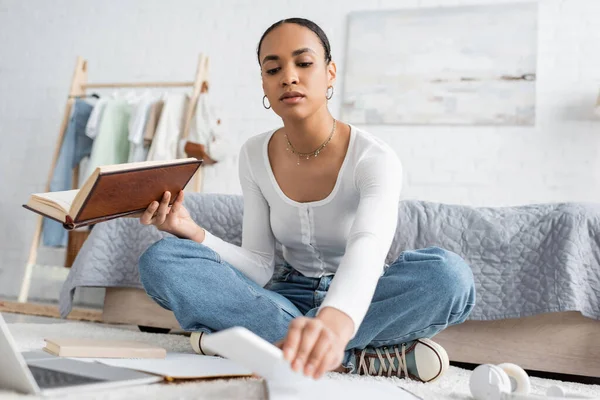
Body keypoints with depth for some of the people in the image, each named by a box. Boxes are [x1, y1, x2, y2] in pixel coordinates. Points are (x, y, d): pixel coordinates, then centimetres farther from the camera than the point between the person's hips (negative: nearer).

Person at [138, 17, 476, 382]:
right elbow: (259, 268, -4)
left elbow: (369, 246, -38)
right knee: (161, 260, -19)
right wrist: (193, 233, -22)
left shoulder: (374, 159, -16)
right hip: (289, 297, 4)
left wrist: (334, 323, -60)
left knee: (450, 273, -34)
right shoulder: (254, 156, -2)